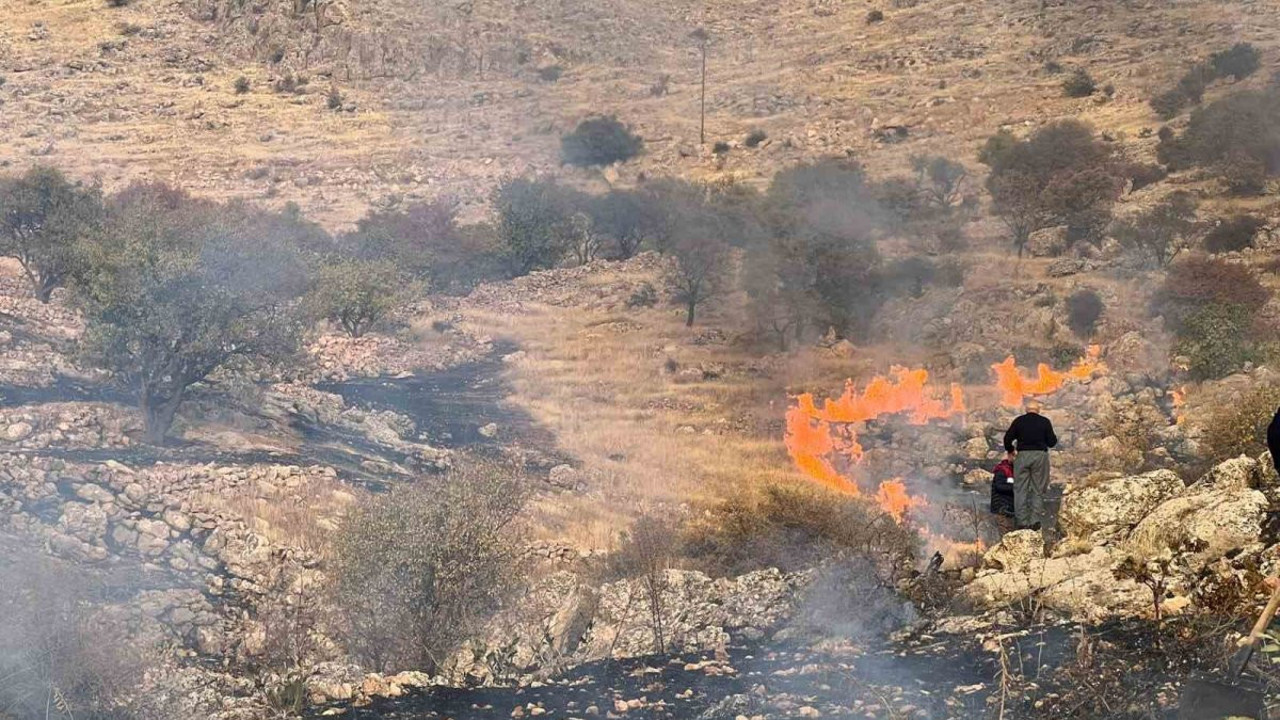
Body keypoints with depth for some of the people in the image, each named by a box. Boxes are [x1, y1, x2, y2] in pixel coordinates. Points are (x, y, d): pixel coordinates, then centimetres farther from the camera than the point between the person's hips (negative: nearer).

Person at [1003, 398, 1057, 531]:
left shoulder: (1019, 421, 4)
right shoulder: (1045, 421, 2)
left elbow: (1008, 438, 2)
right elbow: (1052, 442, 2)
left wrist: (1010, 451, 20)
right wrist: (1053, 438, 25)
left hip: (1022, 455, 0)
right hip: (1040, 455, 0)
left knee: (1020, 490, 5)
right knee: (1038, 490, 7)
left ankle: (1022, 522, 1)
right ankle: (1035, 521, 1)